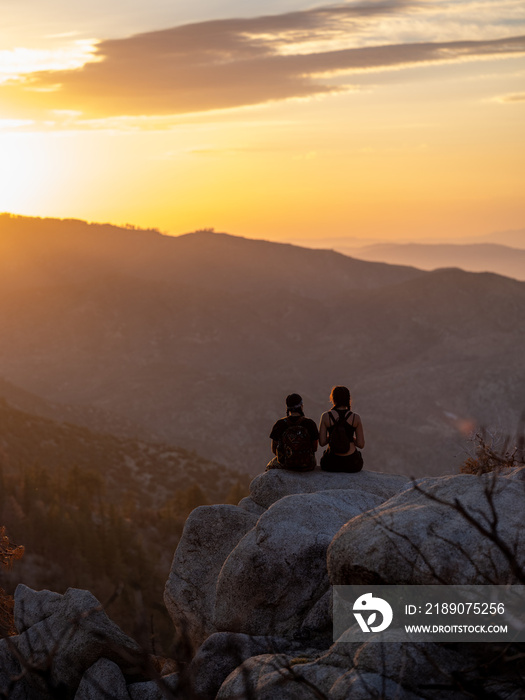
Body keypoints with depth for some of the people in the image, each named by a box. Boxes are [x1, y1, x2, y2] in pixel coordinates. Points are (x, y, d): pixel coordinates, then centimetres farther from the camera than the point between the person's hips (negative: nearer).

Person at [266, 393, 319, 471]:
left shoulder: (280, 424, -13)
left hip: (286, 465, 0)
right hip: (307, 466, 0)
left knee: (271, 466, 37)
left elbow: (274, 449, -5)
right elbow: (315, 447, -4)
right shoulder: (310, 423, -14)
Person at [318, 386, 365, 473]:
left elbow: (322, 443, -7)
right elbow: (361, 445, -5)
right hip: (352, 464, 0)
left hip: (331, 463, 0)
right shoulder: (355, 417, -7)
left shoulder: (326, 416, -8)